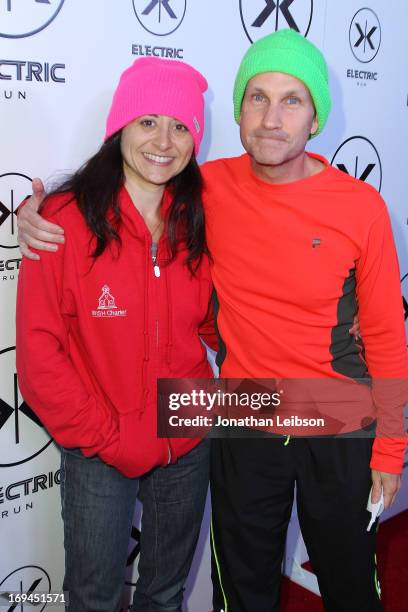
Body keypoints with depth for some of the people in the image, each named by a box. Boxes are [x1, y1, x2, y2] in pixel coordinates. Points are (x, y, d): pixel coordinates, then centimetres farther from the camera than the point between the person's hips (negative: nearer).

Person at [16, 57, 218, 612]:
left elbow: (212, 321, 7)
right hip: (99, 453, -3)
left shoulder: (197, 221, -3)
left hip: (188, 442, 4)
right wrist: (109, 439, -14)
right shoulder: (66, 220, -16)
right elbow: (38, 353, -15)